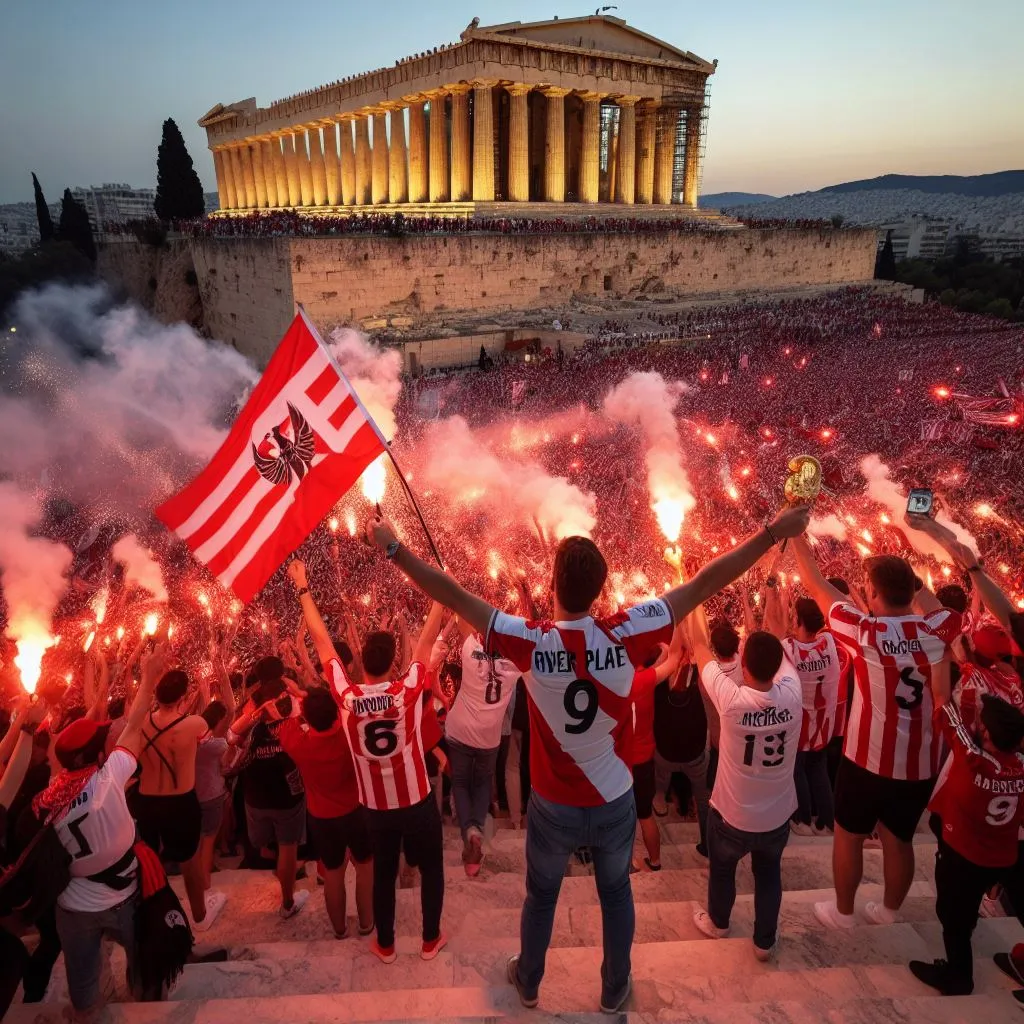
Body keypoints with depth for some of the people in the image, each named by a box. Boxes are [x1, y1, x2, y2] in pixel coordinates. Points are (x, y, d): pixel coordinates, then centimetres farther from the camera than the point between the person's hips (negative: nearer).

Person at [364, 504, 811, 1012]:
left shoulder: (530, 643, -27)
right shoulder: (625, 636, -24)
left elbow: (452, 595, -23)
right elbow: (704, 584, -20)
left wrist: (393, 548, -14)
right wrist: (773, 532, -14)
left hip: (553, 808, 0)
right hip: (615, 803, 1)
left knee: (541, 897, 26)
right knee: (616, 893, 27)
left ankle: (528, 982, 51)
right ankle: (615, 989, 48)